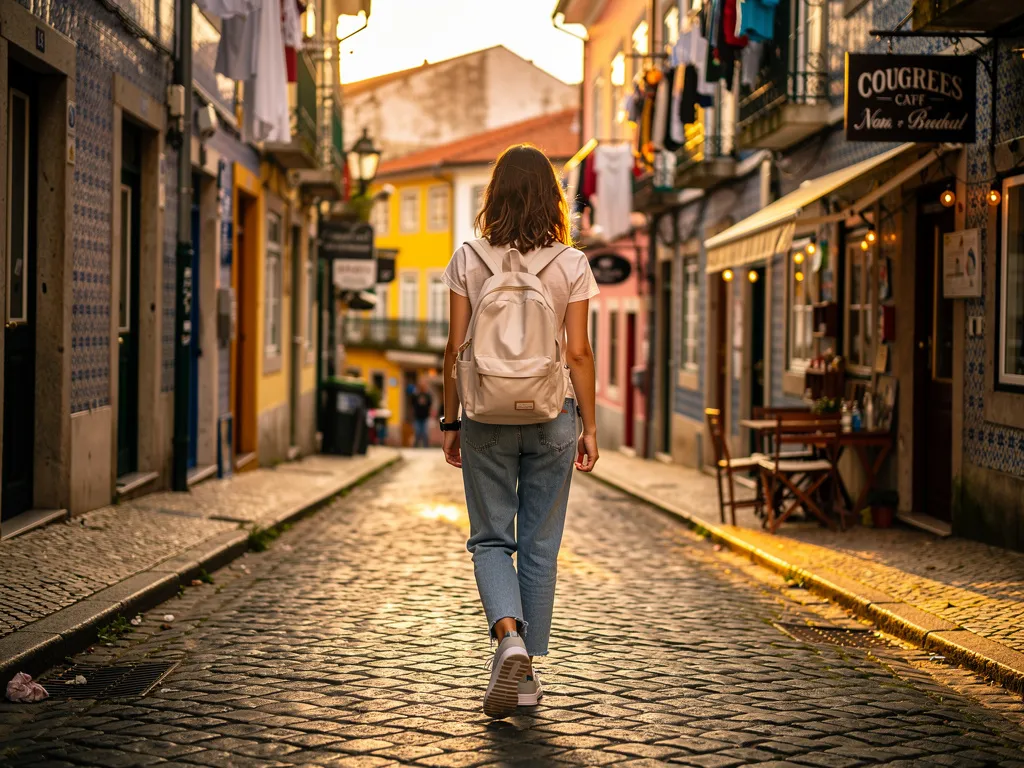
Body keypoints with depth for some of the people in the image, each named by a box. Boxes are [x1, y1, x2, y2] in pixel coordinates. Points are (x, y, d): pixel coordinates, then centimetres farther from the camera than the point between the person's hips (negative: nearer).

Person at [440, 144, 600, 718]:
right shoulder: (571, 265, -3)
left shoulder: (469, 261, -3)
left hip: (487, 413, 0)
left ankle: (509, 635, -17)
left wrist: (452, 421, 7)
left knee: (491, 539, 10)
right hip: (551, 413, 0)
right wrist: (589, 426, 4)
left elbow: (456, 349, -2)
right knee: (540, 545, 10)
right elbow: (578, 353, -4)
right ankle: (527, 671, 14)